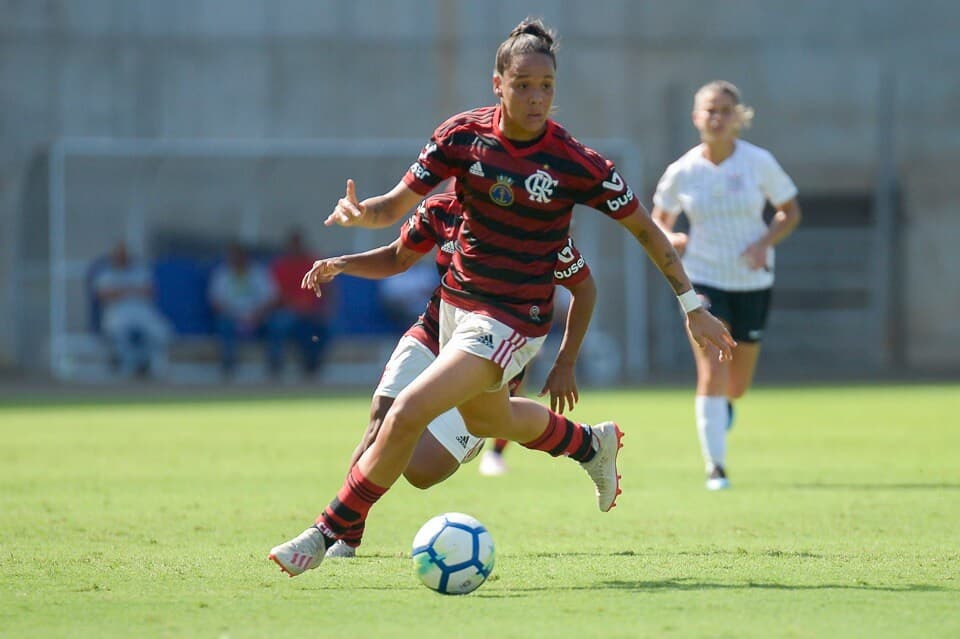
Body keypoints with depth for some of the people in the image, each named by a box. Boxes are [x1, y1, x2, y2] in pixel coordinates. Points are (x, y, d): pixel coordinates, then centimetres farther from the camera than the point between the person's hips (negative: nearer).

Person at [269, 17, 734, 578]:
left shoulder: (577, 164, -18)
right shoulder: (463, 134, -8)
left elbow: (644, 227, -6)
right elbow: (398, 204, -4)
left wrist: (692, 305, -5)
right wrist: (360, 212, -27)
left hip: (514, 319, -6)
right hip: (458, 300, 6)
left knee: (408, 413, -20)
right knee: (486, 419, 29)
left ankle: (331, 532, -6)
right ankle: (592, 444, 56)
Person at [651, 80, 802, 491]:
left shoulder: (759, 162, -9)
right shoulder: (681, 172, -7)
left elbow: (790, 211, 2)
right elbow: (659, 219, 7)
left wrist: (766, 242, -16)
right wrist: (670, 239, -16)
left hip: (752, 280, 1)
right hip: (703, 279, -1)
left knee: (736, 386, 10)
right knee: (711, 372, -17)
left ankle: (726, 403, 49)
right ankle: (715, 467, -10)